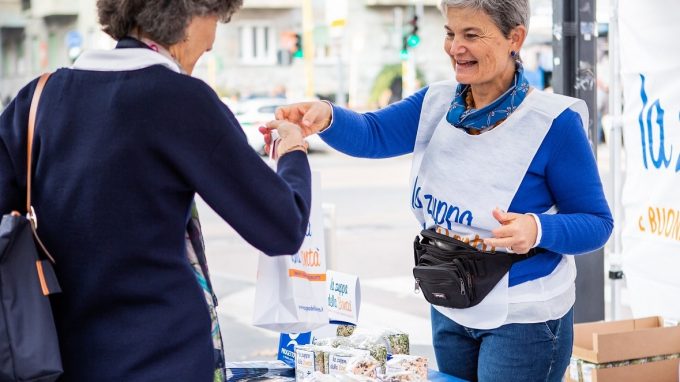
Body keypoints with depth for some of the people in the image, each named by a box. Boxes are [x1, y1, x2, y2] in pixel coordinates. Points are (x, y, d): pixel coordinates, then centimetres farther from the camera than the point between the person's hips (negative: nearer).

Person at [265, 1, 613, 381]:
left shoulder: (554, 123, -17)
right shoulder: (437, 104, 0)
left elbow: (596, 223, -13)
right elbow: (372, 135, -11)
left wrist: (537, 230, -33)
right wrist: (326, 116, -33)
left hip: (523, 319, -5)